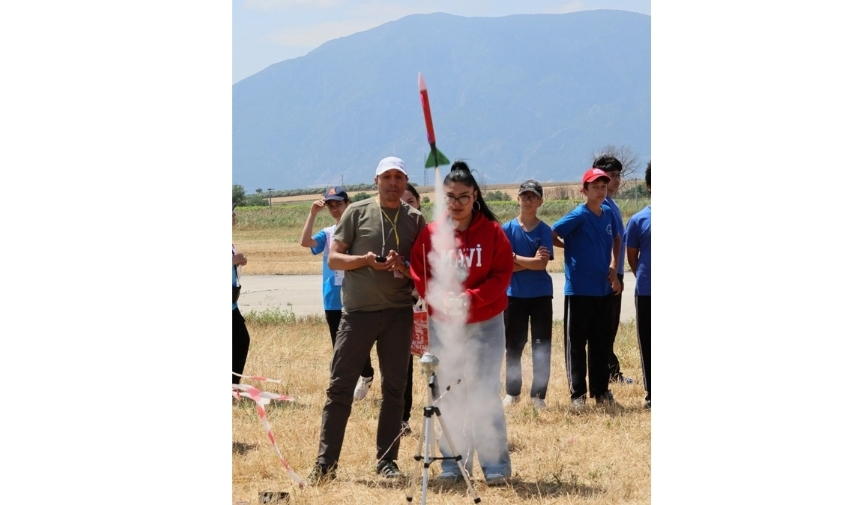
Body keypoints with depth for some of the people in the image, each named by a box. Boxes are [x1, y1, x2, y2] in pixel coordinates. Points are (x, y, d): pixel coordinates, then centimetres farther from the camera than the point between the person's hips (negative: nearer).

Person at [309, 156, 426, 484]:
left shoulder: (416, 220, 7)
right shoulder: (357, 213, 2)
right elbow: (333, 259, 2)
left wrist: (405, 267, -13)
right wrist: (366, 260, -15)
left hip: (398, 313, 2)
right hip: (357, 311, -2)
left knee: (394, 389, 5)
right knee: (340, 386, -3)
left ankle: (387, 460, 14)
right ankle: (325, 463, -1)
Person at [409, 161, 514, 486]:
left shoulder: (492, 232, -3)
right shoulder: (430, 234, 0)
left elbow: (502, 275, -6)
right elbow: (419, 276, 0)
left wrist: (470, 298, -19)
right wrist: (442, 299, -17)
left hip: (485, 324, -2)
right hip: (442, 325, 2)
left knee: (484, 393, -5)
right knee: (448, 395, 6)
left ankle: (496, 464, 1)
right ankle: (453, 462, 15)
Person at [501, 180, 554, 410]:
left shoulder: (545, 231, 0)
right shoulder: (507, 229, 1)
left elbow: (542, 264, -11)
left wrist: (516, 258, -11)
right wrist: (531, 262, -13)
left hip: (541, 295, 0)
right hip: (514, 295, 1)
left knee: (542, 347, -1)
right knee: (513, 346, 7)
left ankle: (538, 395, 6)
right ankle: (512, 392, 19)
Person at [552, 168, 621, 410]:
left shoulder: (608, 214, 7)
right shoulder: (578, 216, -12)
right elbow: (550, 235, -14)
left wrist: (612, 267, 12)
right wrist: (572, 247, -3)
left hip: (603, 289, 6)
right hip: (579, 290, -6)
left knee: (601, 343, 12)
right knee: (576, 343, 0)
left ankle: (600, 390, 20)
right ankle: (577, 394, 4)